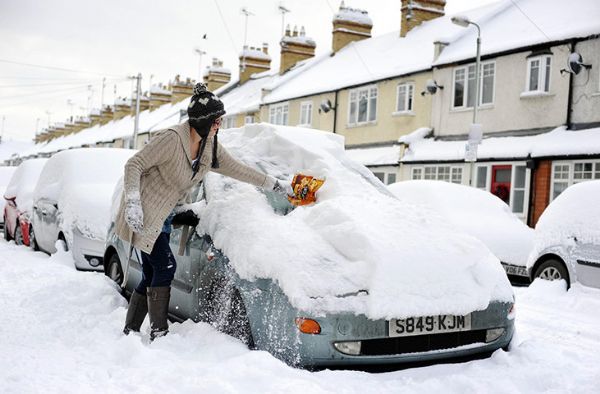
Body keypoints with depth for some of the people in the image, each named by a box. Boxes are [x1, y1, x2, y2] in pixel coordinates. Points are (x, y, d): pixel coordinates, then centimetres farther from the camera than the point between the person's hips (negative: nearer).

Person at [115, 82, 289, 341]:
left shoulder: (210, 146, 3)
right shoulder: (171, 139, -22)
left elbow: (236, 169, 14)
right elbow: (134, 165, -19)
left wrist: (273, 185, 18)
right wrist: (132, 202, -31)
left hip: (163, 217, 8)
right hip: (144, 214, -8)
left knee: (151, 276, 9)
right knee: (165, 267, -11)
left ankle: (130, 331, 19)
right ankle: (159, 333, -2)